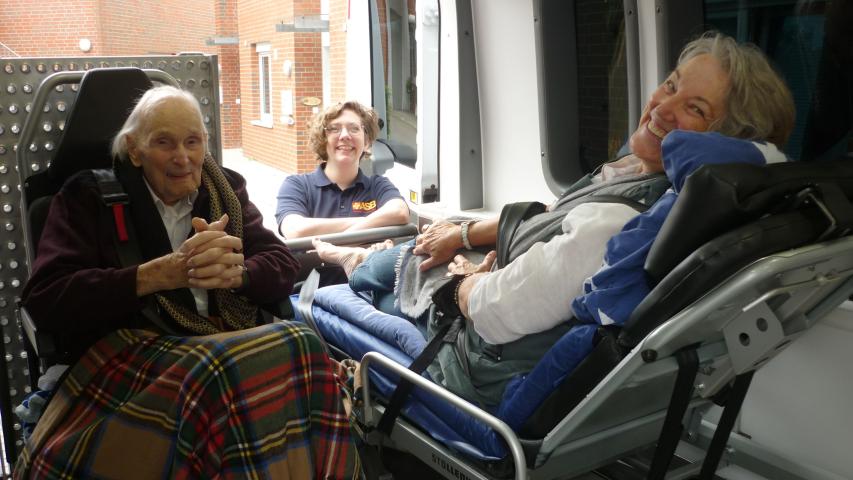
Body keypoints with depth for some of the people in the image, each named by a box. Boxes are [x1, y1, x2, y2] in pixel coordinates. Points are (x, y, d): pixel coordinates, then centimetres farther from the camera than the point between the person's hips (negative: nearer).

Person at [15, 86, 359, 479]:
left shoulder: (225, 189, 15)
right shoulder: (88, 196, 5)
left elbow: (283, 268, 6)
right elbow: (45, 299, -7)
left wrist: (234, 272, -19)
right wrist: (163, 273, -19)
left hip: (230, 342, 4)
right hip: (129, 352, -3)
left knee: (300, 349, -30)